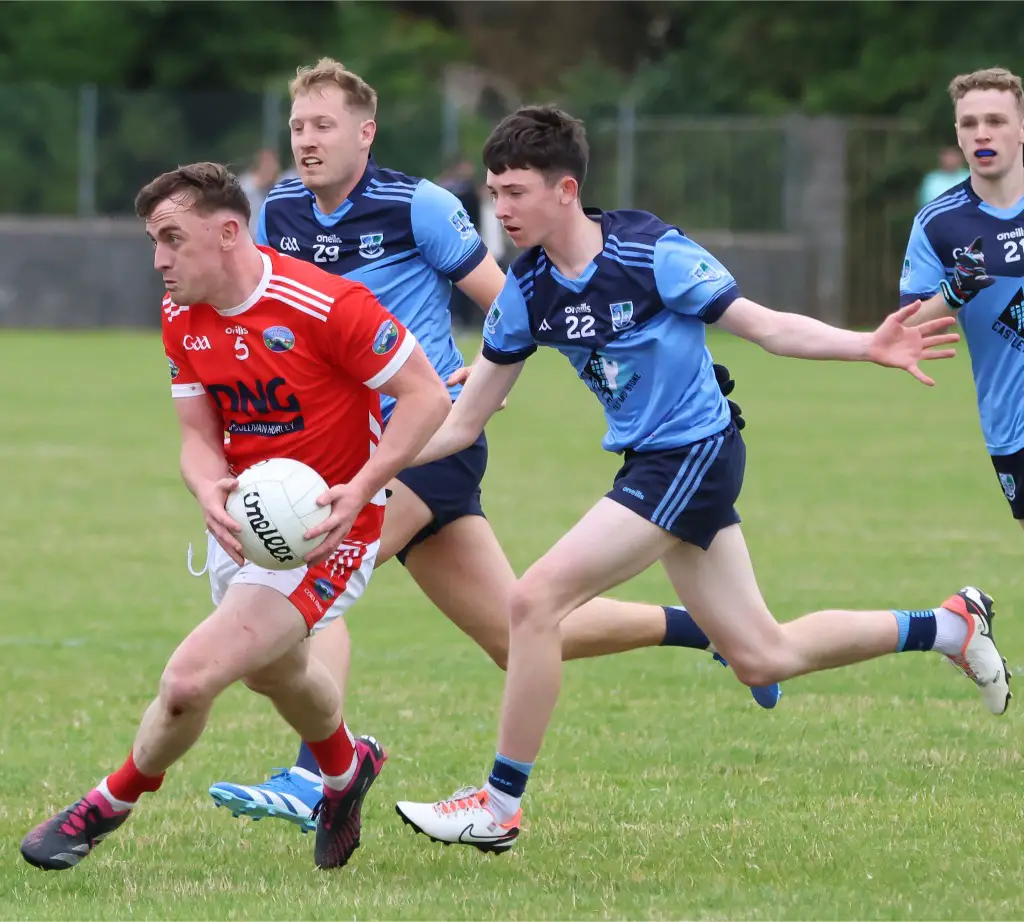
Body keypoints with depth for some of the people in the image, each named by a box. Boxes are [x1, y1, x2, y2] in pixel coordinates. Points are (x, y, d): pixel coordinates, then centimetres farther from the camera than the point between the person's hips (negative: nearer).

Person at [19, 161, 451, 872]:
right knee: (276, 671, 30)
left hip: (325, 532, -8)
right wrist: (211, 493, -22)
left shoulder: (325, 305, -24)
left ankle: (110, 805, 8)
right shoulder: (182, 320, -1)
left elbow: (426, 396, -19)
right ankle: (345, 771, 61)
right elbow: (199, 436, 1)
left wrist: (357, 493, -28)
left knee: (190, 679, -19)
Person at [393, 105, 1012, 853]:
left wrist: (869, 347, -25)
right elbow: (461, 424, 4)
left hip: (692, 454, -7)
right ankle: (951, 626, 33)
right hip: (650, 461, 7)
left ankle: (499, 807, -7)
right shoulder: (526, 293, -1)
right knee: (763, 656, 15)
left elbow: (765, 326, -11)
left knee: (536, 600, -18)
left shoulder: (650, 253, -19)